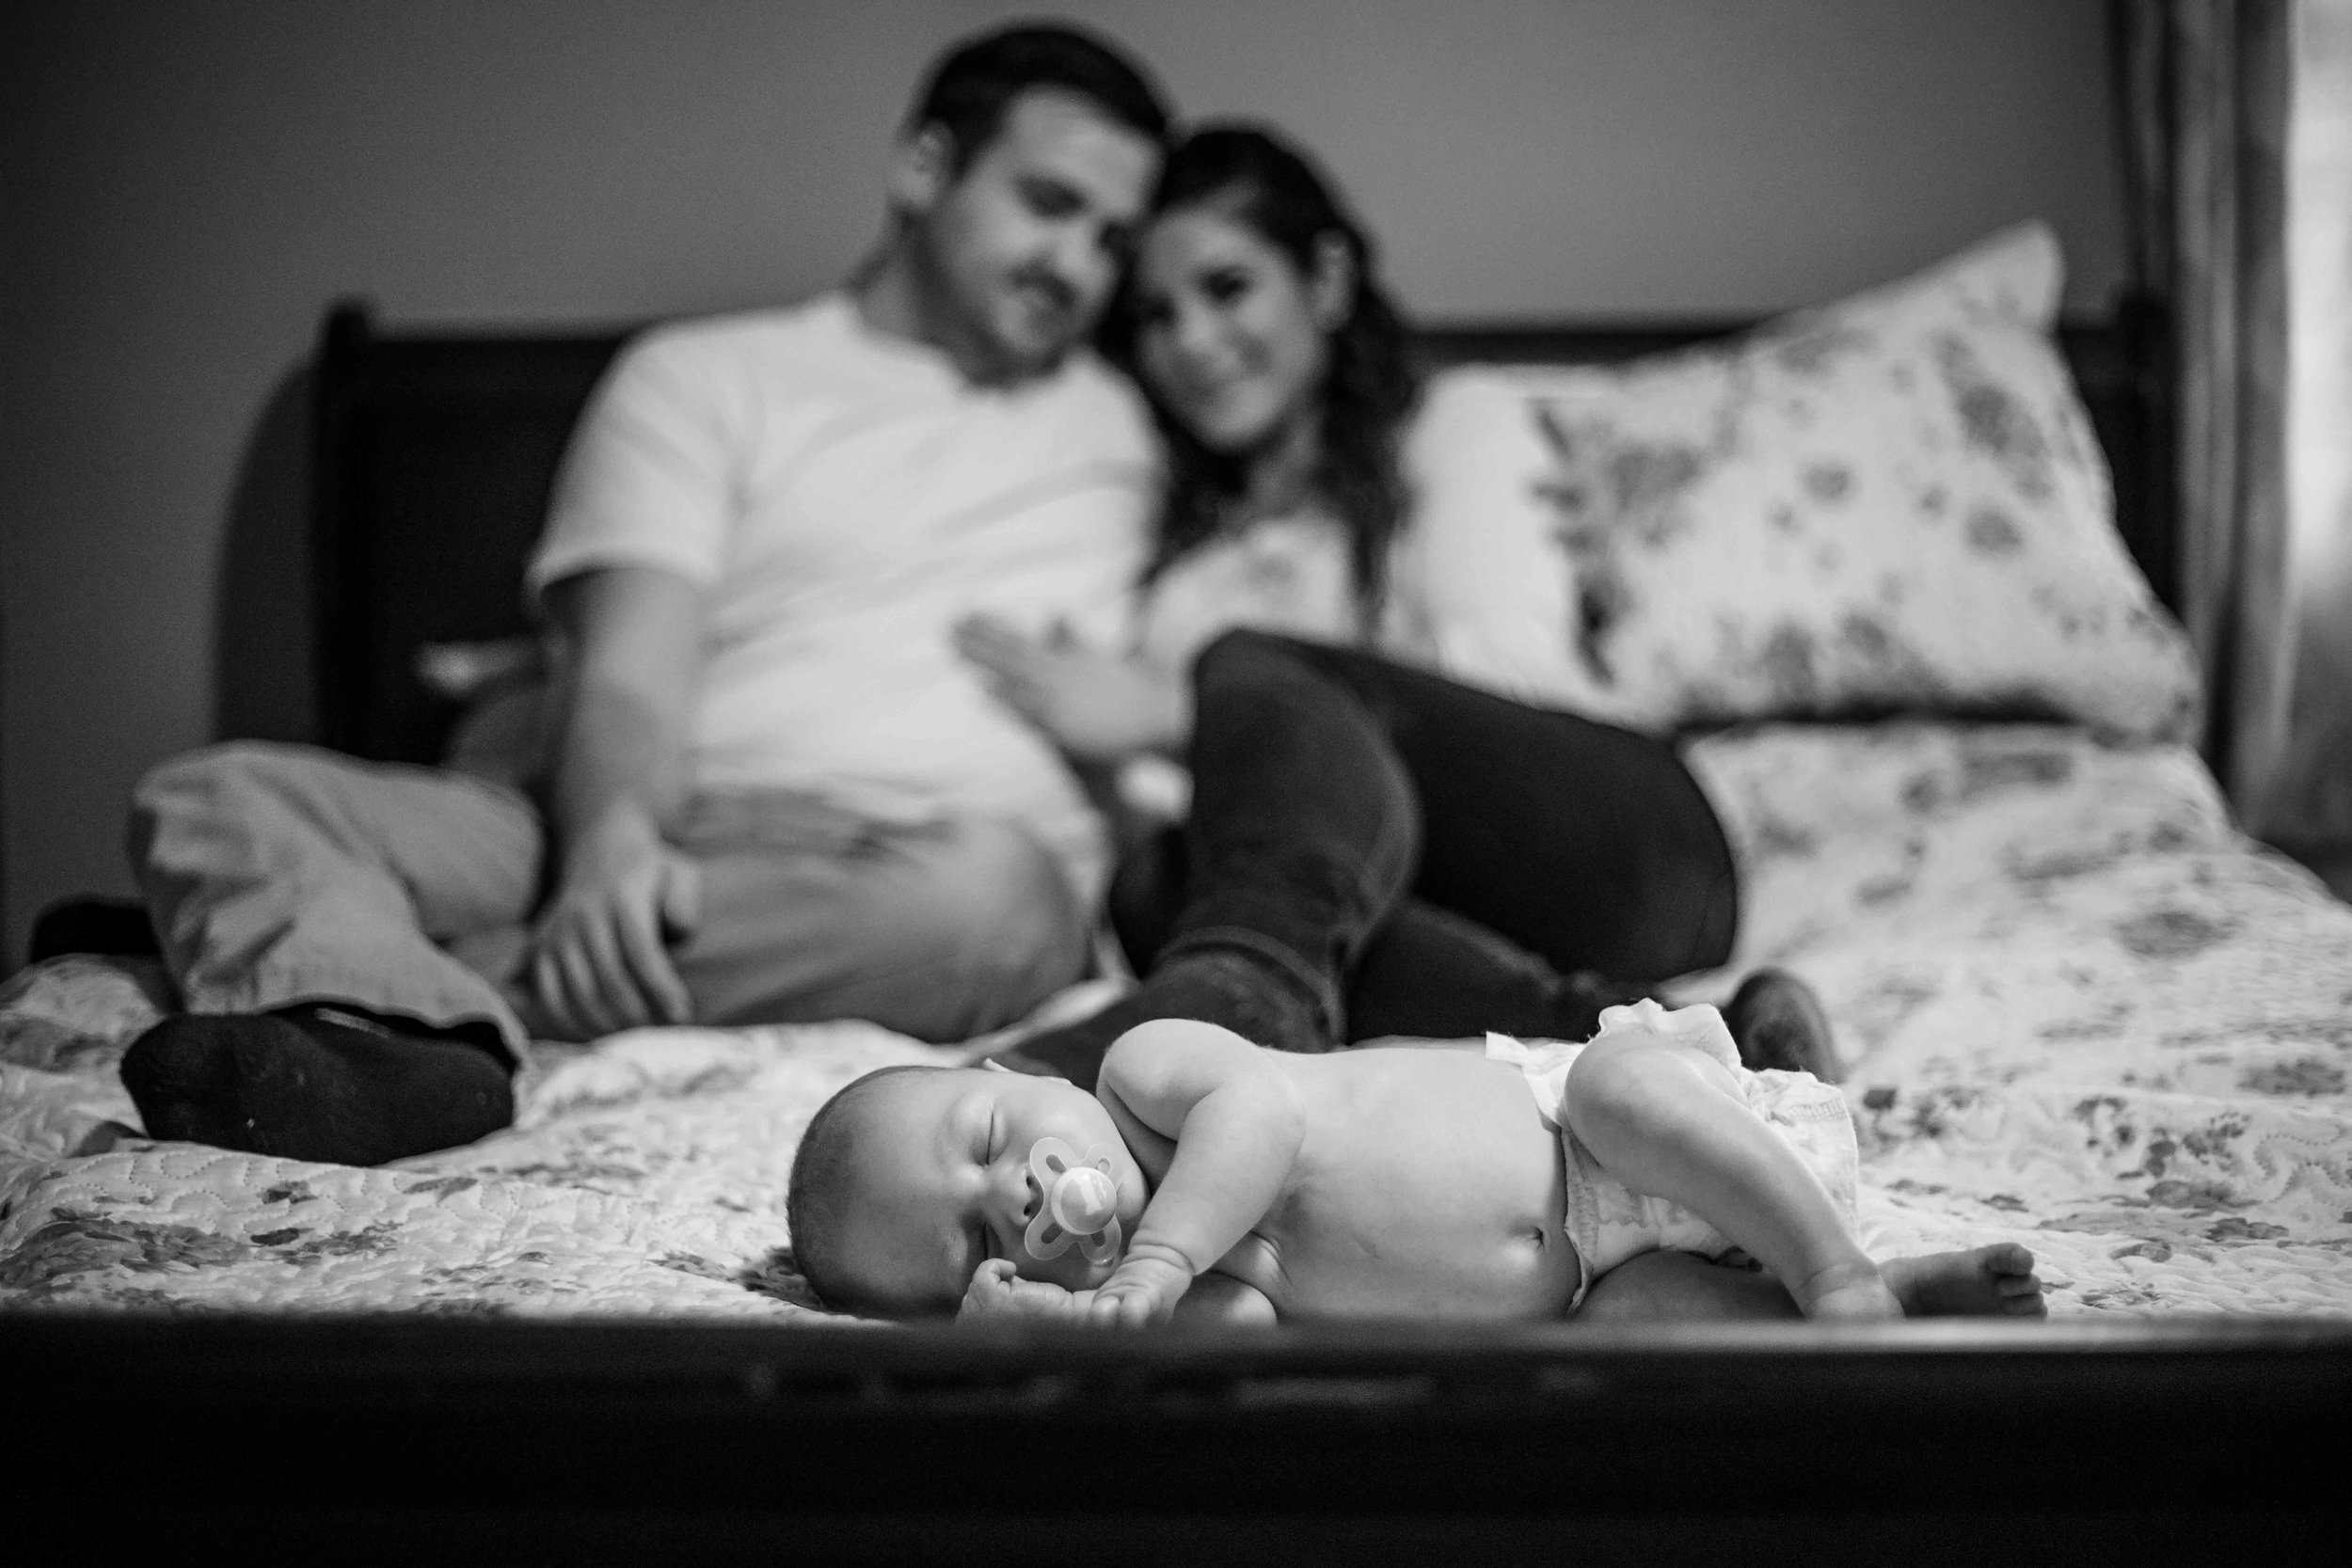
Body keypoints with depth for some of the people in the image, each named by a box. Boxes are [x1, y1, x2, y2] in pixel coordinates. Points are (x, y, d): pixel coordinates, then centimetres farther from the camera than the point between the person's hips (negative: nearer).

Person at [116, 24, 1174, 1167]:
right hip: (661, 837, 0)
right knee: (216, 795, -20)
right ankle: (422, 1059, -53)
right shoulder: (703, 377, 15)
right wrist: (612, 837, -22)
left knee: (987, 890, -38)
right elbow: (629, 680, -1)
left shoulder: (1117, 422, 25)